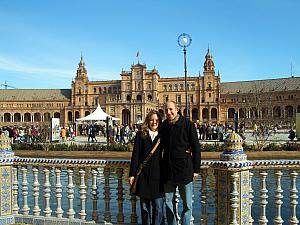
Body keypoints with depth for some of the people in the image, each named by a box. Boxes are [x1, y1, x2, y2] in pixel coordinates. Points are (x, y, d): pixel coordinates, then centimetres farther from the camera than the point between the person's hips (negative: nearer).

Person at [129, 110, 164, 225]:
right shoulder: (141, 135, 6)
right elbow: (135, 155, 3)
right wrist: (132, 174, -2)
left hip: (158, 176, 0)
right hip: (143, 175, 0)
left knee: (158, 207, -2)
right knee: (145, 206, 10)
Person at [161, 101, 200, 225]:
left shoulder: (187, 124, -6)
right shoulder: (164, 125, 6)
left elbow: (196, 147, -4)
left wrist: (196, 168, -6)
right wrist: (161, 166, 11)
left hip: (184, 169, -4)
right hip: (168, 169, 4)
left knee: (187, 203, 4)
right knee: (168, 201, 12)